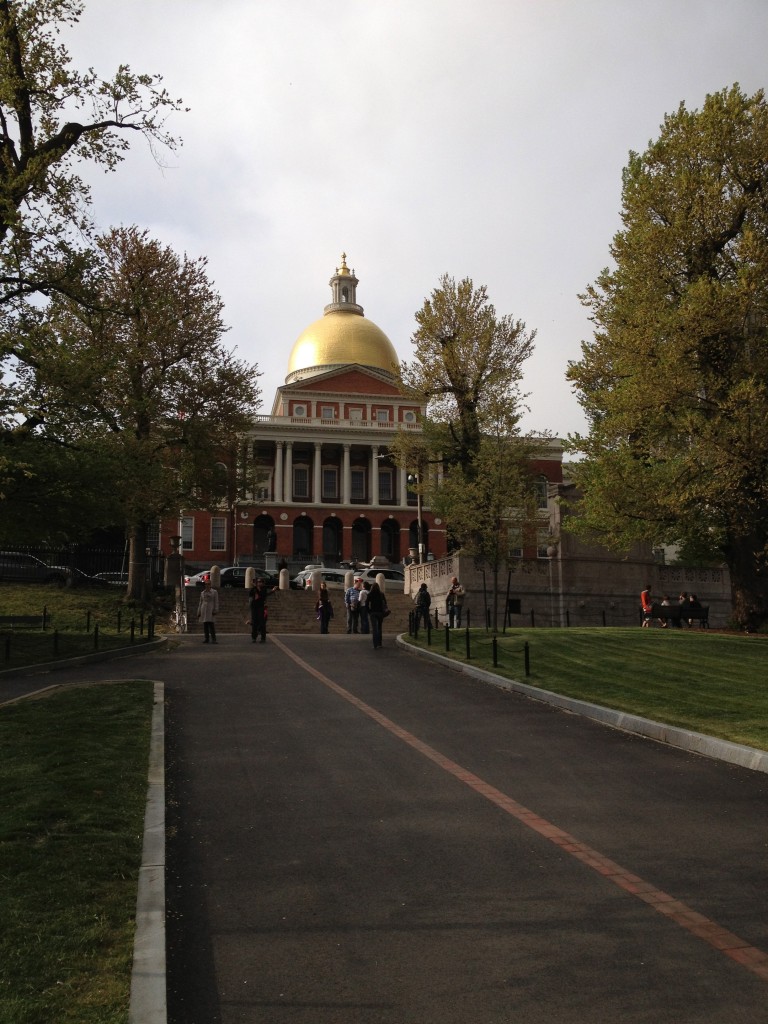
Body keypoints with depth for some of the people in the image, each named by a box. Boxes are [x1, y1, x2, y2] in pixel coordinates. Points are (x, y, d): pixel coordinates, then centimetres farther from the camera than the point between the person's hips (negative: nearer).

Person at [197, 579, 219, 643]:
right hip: (204, 610, 4)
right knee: (205, 625, 2)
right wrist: (199, 613, 8)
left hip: (211, 610, -4)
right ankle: (207, 639, 6)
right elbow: (201, 603, 13)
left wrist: (215, 611, -14)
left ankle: (213, 639, -8)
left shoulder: (215, 592, -1)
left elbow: (216, 602, -4)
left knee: (211, 625, -11)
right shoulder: (202, 593, 11)